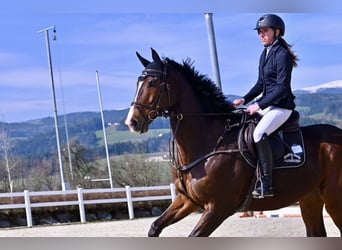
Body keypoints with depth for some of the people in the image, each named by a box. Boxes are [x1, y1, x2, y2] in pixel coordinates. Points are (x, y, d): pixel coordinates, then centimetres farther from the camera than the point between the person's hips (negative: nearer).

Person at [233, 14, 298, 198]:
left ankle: (266, 185, -29)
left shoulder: (282, 55, -14)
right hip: (267, 104, 10)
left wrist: (259, 105, -21)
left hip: (282, 106, -10)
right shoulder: (265, 54, 13)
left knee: (259, 133, -32)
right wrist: (244, 100, 5)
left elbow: (282, 88, -20)